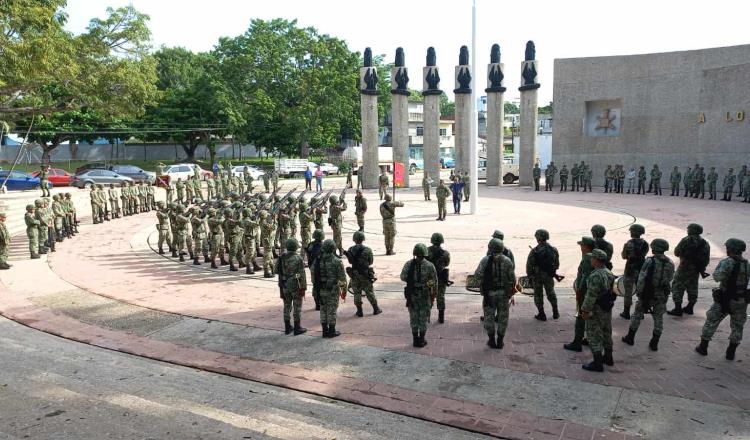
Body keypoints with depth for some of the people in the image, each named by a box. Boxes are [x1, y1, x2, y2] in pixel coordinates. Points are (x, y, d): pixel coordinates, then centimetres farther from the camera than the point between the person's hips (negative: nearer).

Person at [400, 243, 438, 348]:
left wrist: (411, 279, 7)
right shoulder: (429, 265, -9)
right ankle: (421, 340, 12)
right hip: (425, 295, -1)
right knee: (423, 317, 8)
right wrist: (433, 294, 8)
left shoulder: (409, 264, -6)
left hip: (412, 294, 1)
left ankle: (415, 339, 16)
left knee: (413, 317, 11)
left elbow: (403, 277, -13)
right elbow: (434, 281, -5)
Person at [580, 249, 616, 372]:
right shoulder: (609, 273, 6)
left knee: (594, 336, -1)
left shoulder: (595, 276, -25)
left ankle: (597, 363, 3)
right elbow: (611, 291, 14)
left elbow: (591, 296, -26)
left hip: (596, 311, -9)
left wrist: (585, 310, -20)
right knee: (606, 333, 21)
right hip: (608, 309, 9)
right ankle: (608, 358, 35)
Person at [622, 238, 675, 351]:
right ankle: (654, 344, 16)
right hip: (662, 296, 3)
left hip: (648, 294, -3)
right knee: (658, 319, 14)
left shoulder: (650, 261, -16)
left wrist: (639, 292, -6)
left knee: (637, 315, 13)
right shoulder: (670, 263, -2)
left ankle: (630, 338, 22)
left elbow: (641, 279, -16)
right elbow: (669, 280, 6)